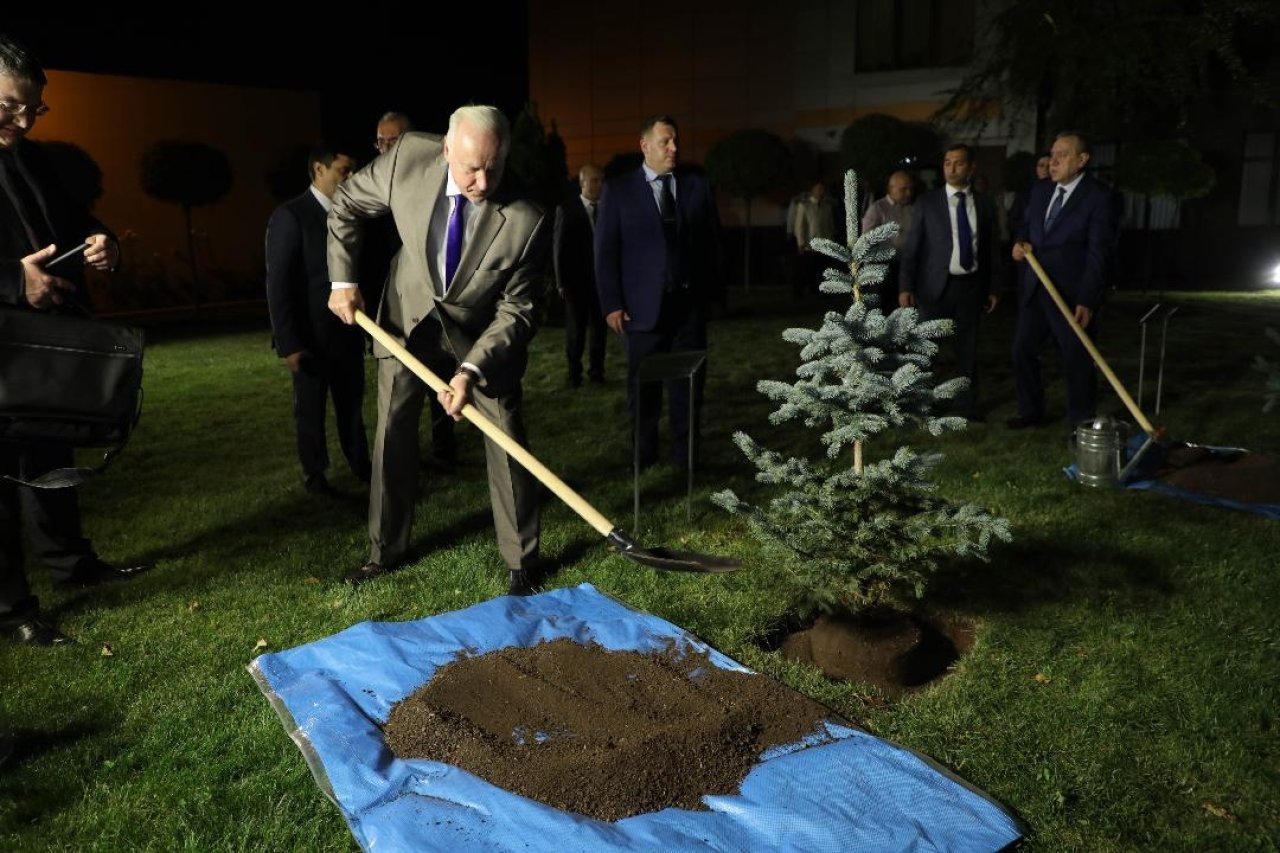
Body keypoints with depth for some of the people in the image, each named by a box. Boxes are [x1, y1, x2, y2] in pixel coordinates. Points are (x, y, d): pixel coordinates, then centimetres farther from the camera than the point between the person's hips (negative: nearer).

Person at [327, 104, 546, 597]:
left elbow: (516, 311, -21)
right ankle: (387, 550, 29)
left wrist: (471, 371, -32)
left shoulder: (525, 222, -31)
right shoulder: (409, 157, -24)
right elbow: (347, 203, -4)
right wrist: (343, 280, -8)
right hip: (408, 317, 3)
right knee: (392, 436, 10)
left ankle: (522, 561, 15)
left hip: (483, 333, -2)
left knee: (506, 442, -3)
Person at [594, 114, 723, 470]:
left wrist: (711, 290, 1)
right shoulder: (618, 188, 1)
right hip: (642, 305, -2)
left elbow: (712, 240, 9)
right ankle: (643, 460, 20)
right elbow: (605, 250, -1)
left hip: (690, 303, 2)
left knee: (689, 382, 6)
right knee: (643, 385, 8)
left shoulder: (697, 184, 8)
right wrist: (611, 304, -7)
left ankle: (685, 459, 17)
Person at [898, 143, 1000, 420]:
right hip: (935, 284, -2)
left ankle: (967, 403, 24)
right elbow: (911, 247, -5)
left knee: (968, 347, 11)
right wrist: (906, 287, -13)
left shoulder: (984, 203, 5)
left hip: (971, 285, 3)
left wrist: (992, 288, 8)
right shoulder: (927, 202, -2)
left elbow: (992, 247, 9)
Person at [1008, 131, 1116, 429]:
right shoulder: (1039, 189, 9)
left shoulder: (1098, 196, -11)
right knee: (1023, 351, 10)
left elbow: (1098, 253, -15)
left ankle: (1081, 424, 17)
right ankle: (1031, 410, 28)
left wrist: (1087, 301, -21)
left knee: (1077, 360, 4)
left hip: (1071, 294, -6)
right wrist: (1019, 243, -4)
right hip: (1033, 289, 6)